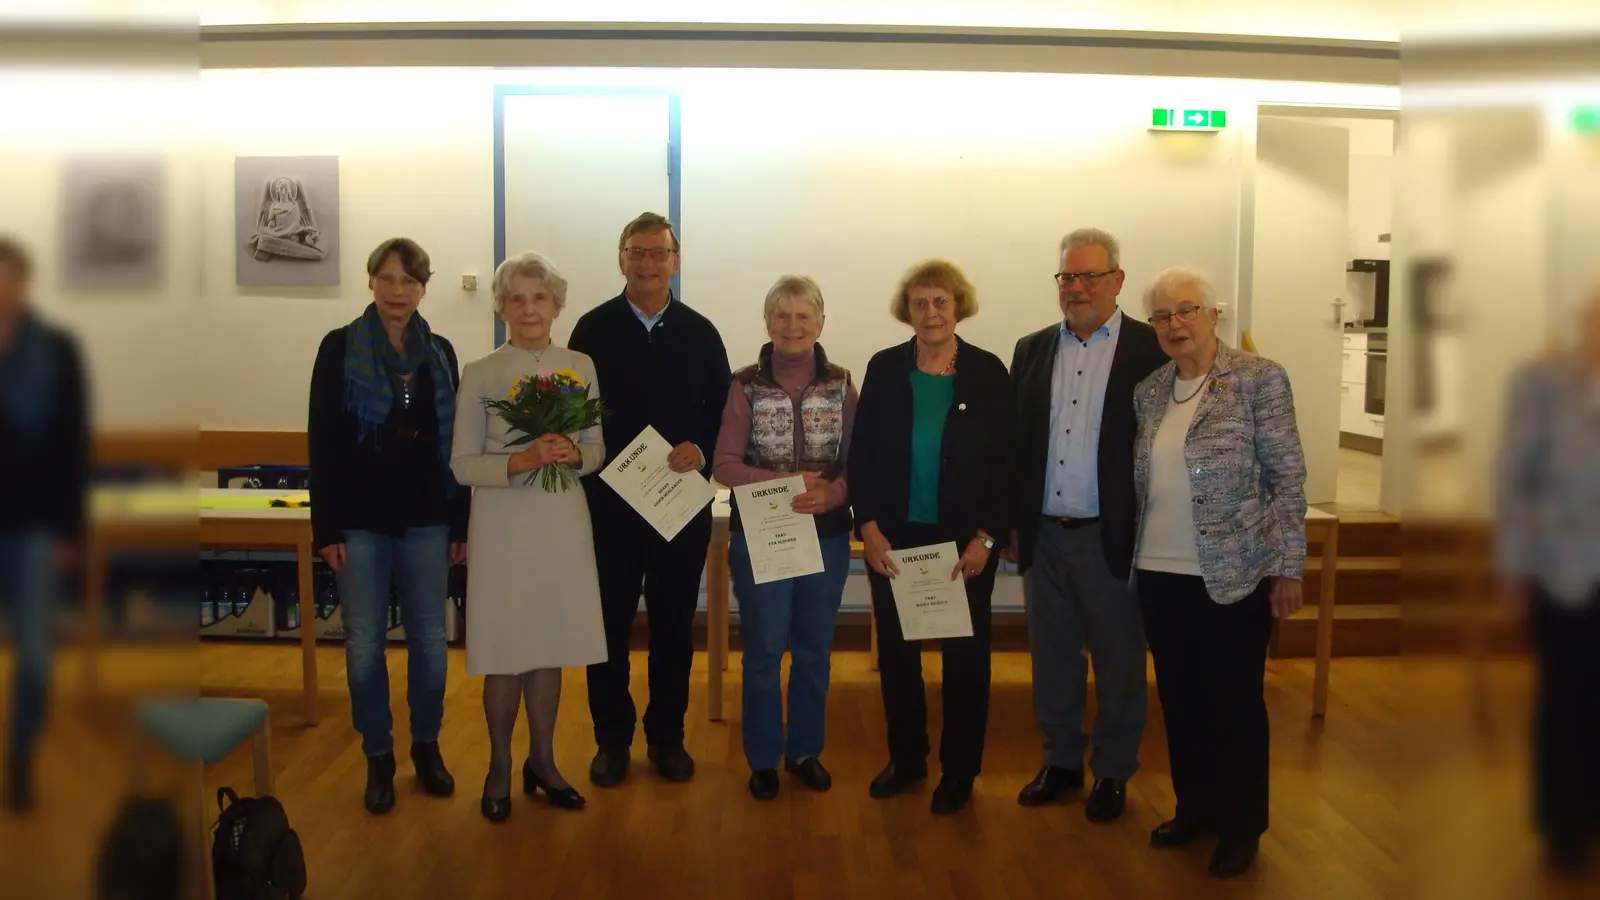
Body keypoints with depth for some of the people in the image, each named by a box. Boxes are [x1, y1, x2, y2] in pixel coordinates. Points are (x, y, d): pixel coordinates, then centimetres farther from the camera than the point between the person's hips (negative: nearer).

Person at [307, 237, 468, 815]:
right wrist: (327, 528, -8)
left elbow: (454, 442, 8)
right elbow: (322, 442, -3)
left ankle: (427, 746, 23)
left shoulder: (440, 353, 7)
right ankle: (378, 757, 18)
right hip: (362, 520, -2)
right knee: (365, 643, 4)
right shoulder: (340, 348, -1)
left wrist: (461, 523, 5)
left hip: (427, 519, 2)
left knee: (429, 639, 7)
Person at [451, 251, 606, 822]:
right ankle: (499, 768, 20)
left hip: (564, 525, 3)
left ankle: (542, 761, 27)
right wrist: (521, 461, -20)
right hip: (503, 526, -2)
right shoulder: (478, 375, -3)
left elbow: (597, 448, 8)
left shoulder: (580, 368, 5)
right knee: (505, 650, 3)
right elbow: (462, 465, -5)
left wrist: (574, 456, -14)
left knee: (550, 646, 11)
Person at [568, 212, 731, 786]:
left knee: (675, 624, 10)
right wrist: (591, 465, -11)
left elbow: (721, 411, 5)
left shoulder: (700, 332, 6)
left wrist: (700, 449, -13)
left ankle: (667, 736, 24)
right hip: (609, 502, -1)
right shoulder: (594, 329, 3)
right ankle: (612, 739, 20)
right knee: (610, 623, 6)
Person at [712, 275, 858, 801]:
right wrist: (785, 483, -21)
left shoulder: (840, 384, 2)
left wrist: (831, 493, -21)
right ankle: (763, 758, 20)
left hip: (826, 534, 2)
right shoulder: (746, 385, -3)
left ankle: (805, 750, 29)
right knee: (763, 649, 5)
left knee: (815, 648, 12)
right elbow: (725, 465, -7)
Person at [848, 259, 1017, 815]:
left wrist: (987, 538, -11)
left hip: (966, 542, -1)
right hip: (894, 539, 2)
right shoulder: (884, 369, 0)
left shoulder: (987, 372, -4)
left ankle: (959, 771, 24)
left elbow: (1007, 462, -4)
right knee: (895, 651, 10)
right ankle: (905, 758, 28)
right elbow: (861, 455, 1)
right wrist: (869, 527, -8)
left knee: (964, 654, 9)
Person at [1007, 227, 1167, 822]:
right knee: (1052, 657, 14)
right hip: (1044, 535, 4)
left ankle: (1113, 773, 24)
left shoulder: (1150, 350, -5)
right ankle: (1061, 762, 30)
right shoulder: (1032, 350, 9)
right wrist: (1012, 524, 7)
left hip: (1113, 537, -4)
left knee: (1118, 662, 8)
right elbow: (1016, 441, 10)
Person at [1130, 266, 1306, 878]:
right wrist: (1137, 560, 10)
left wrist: (1288, 568, -9)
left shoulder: (1259, 379, -6)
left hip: (1233, 575, -5)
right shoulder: (1148, 392, 8)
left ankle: (1242, 827, 22)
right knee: (1179, 699, 14)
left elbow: (1288, 478, -7)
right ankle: (1194, 809, 32)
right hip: (1160, 575, 5)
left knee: (1234, 702, 5)